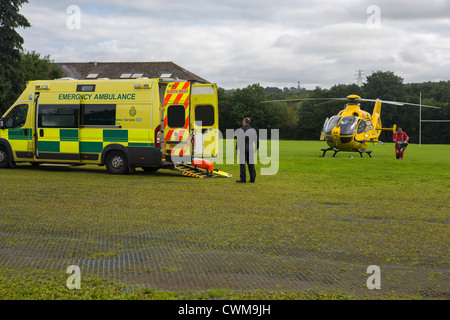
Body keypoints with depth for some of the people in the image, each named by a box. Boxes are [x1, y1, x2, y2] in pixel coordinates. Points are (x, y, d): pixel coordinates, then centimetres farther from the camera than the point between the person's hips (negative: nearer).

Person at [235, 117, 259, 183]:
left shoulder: (241, 130, -7)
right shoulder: (253, 130, 10)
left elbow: (239, 140, -11)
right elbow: (257, 140, 13)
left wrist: (236, 149, -6)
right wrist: (256, 148, 24)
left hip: (243, 150, -5)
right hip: (251, 149, 5)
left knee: (242, 164, -2)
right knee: (251, 164, 8)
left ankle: (243, 179, -4)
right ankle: (252, 179, 7)